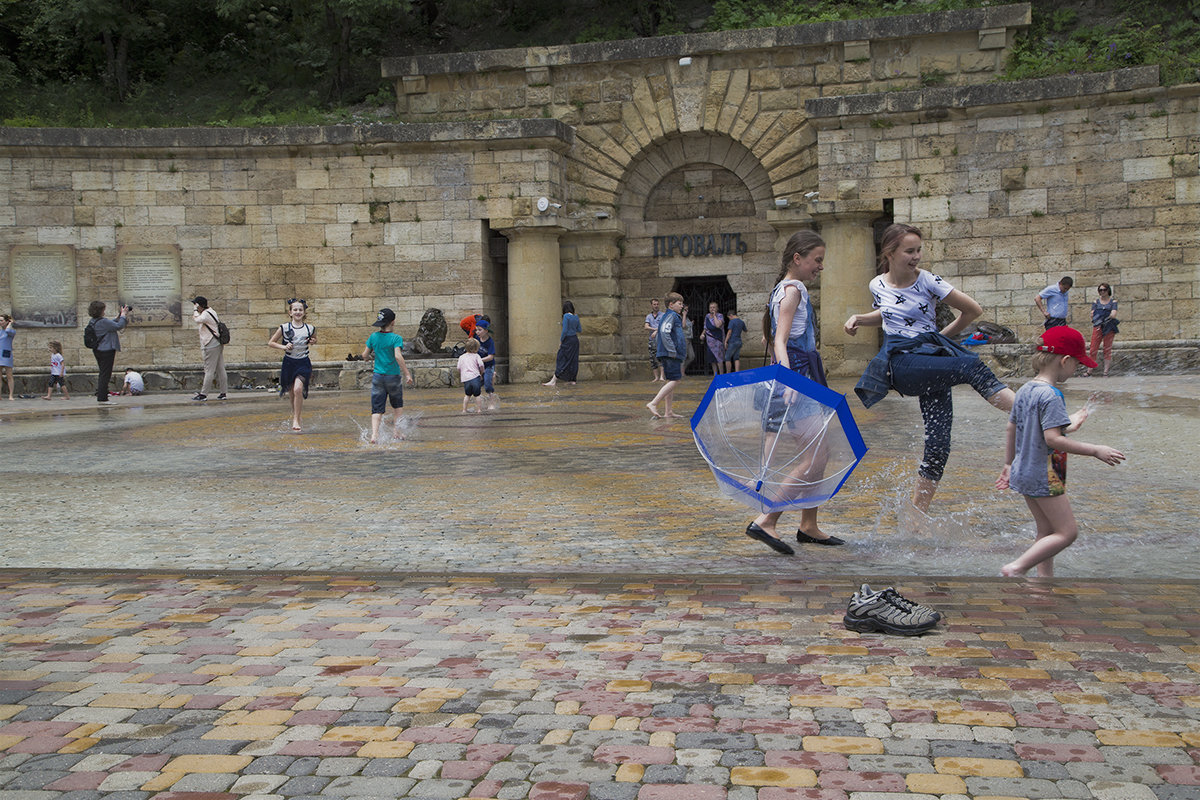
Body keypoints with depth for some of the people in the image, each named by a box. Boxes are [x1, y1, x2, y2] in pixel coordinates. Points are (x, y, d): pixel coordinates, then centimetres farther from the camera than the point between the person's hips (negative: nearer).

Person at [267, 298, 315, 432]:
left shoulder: (310, 329, -2)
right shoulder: (284, 328, -5)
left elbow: (314, 340, 20)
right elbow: (271, 343, 3)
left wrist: (312, 342, -3)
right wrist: (283, 346, -13)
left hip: (303, 363, -1)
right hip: (289, 363, 1)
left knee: (298, 389, -20)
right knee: (291, 393, 11)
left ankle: (296, 419, -11)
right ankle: (295, 413, 38)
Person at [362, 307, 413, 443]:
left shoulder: (373, 337, 1)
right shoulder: (396, 338, -12)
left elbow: (364, 355, 6)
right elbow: (398, 356, -25)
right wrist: (407, 374, -22)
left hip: (377, 376, 3)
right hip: (393, 376, -3)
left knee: (377, 408, 3)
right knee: (397, 405, 20)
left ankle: (374, 434, -15)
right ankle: (396, 431, 20)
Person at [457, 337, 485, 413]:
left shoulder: (461, 357, 11)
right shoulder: (476, 356, 1)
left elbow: (459, 369, 10)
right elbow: (481, 366, -5)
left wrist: (460, 377, 24)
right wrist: (481, 374, 12)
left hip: (465, 379, 3)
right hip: (475, 377, -3)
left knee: (467, 395, 17)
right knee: (477, 395, 6)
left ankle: (464, 409, 17)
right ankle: (479, 409, 6)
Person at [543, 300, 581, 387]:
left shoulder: (566, 316, -15)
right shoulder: (576, 317, 6)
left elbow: (565, 330, -19)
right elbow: (579, 330, 13)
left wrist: (561, 341, -10)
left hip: (568, 340, -7)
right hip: (575, 340, 7)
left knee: (561, 360, -6)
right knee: (573, 360, 11)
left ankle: (553, 381, -5)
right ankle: (572, 380, 14)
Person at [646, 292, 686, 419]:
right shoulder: (671, 316, -9)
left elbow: (659, 336, 27)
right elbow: (664, 332, -24)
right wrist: (672, 350, -22)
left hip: (670, 355, 10)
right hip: (672, 355, -10)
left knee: (671, 381, 10)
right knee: (675, 380, -12)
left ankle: (668, 412, 10)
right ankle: (653, 404, -17)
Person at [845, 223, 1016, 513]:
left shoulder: (927, 281, -2)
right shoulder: (878, 285, 6)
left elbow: (973, 310, 3)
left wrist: (942, 336, 11)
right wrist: (860, 319, 13)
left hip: (932, 356, 1)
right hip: (900, 361, -1)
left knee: (938, 444, -5)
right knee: (971, 366, -29)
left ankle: (916, 519, 6)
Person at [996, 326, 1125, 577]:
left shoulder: (1025, 389, 8)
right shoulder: (1051, 396, -20)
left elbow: (1011, 429, 15)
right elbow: (1052, 438, -26)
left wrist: (1008, 464, 24)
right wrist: (1095, 450, -22)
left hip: (1024, 473, 10)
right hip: (1045, 477, -10)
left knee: (1047, 532, 17)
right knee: (1067, 532, -2)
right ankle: (1016, 568, -8)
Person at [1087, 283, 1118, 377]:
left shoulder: (1113, 301, 6)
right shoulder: (1096, 301, 11)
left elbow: (1113, 314, -6)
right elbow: (1092, 314, 0)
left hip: (1109, 327, -1)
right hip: (1098, 327, 1)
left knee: (1107, 349, 1)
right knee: (1093, 349, -5)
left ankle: (1106, 372, 6)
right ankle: (1089, 371, 1)